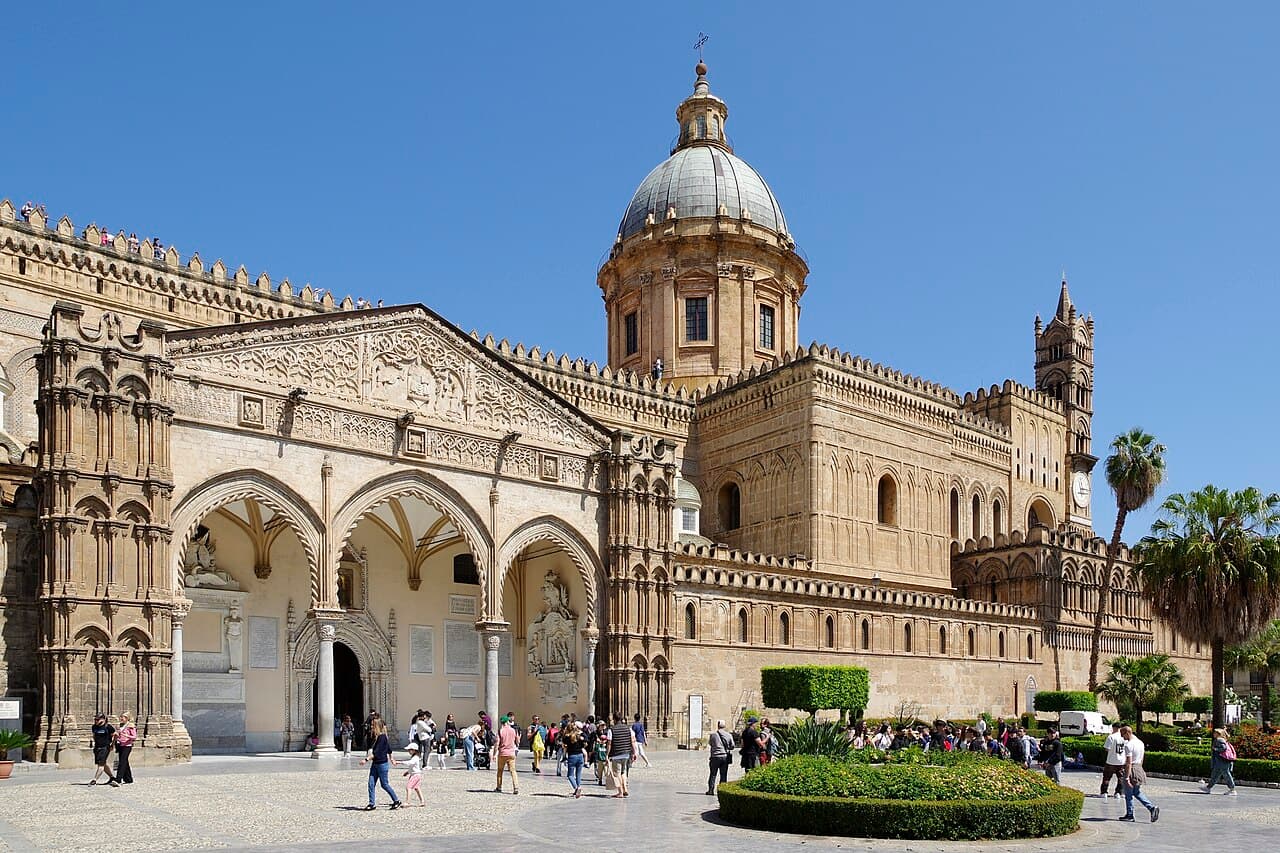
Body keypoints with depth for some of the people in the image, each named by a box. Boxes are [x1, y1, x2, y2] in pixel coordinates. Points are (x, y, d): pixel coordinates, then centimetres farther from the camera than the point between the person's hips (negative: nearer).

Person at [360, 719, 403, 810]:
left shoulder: (382, 737, -19)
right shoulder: (376, 737, 9)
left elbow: (377, 753, -24)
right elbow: (389, 748, 20)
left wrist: (366, 760, -30)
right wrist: (391, 758, 32)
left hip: (382, 764, -9)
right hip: (375, 763, 9)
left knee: (384, 784, 2)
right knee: (371, 784, 2)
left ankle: (397, 801, 16)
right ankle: (372, 804, 7)